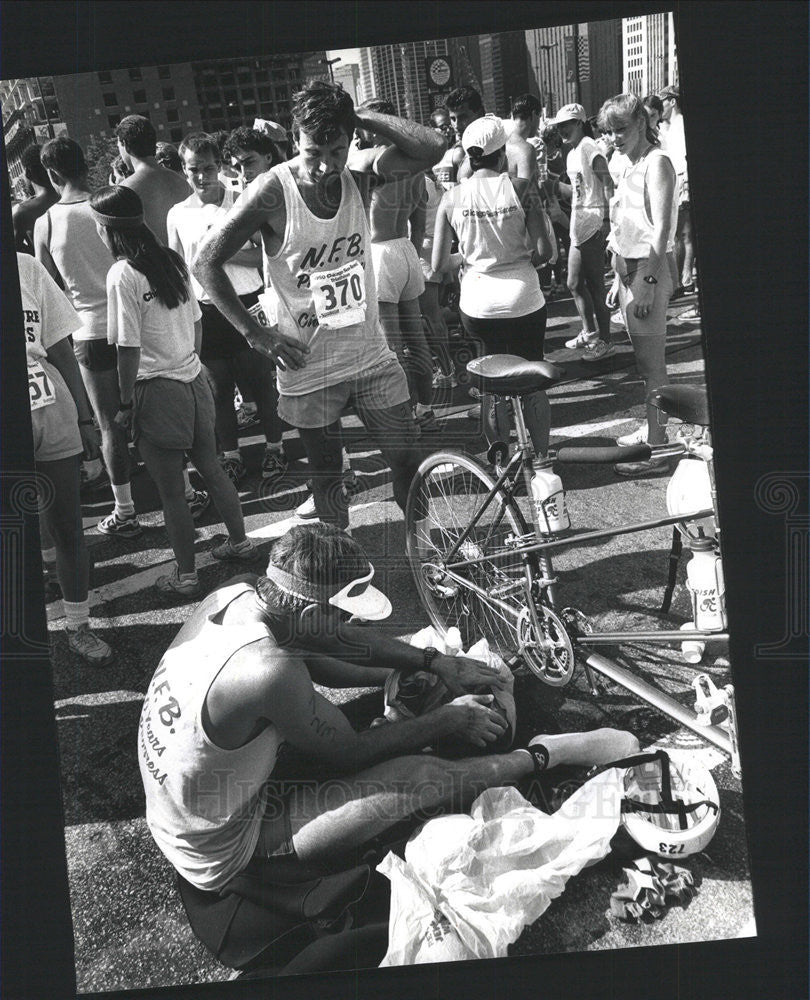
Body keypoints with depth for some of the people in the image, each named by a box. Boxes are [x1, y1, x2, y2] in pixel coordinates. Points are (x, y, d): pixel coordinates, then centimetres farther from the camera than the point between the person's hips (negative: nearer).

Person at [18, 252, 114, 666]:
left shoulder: (26, 267, 5)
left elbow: (60, 349, 8)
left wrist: (83, 418, 7)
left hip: (54, 419, 3)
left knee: (66, 527, 10)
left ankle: (78, 625, 24)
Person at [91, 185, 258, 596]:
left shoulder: (122, 274, -16)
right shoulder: (171, 260, 5)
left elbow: (129, 348, -17)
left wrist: (126, 404, -9)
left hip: (157, 390, -7)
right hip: (194, 380, 7)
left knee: (171, 491, 4)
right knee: (211, 469, 21)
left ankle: (185, 575, 14)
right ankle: (239, 541, 34)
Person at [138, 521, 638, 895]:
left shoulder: (236, 594, -12)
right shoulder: (269, 671, -36)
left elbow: (344, 646, 4)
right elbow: (350, 752, -19)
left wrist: (437, 663, 4)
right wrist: (448, 720, -7)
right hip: (226, 855, -8)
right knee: (419, 779, -14)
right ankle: (548, 754, 5)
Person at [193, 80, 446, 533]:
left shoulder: (359, 175, -5)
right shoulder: (272, 191, -16)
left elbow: (432, 148, -20)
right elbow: (207, 264, -11)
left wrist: (361, 117, -18)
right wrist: (258, 334, -13)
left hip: (372, 356, 3)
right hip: (309, 367, -3)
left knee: (410, 463, 9)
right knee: (328, 480, 12)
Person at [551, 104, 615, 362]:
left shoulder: (589, 148, -10)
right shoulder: (572, 154, 16)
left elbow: (608, 185, -17)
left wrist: (606, 220, -22)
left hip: (593, 224, -10)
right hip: (578, 225, 10)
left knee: (594, 285, -5)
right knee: (574, 284, 16)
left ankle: (605, 341, 4)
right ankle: (589, 333, 31)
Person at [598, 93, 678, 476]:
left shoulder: (656, 162, -11)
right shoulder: (631, 166, 17)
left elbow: (661, 229, -18)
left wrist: (648, 280, -22)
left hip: (649, 269, -9)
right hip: (629, 268, 9)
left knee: (651, 362, -6)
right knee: (644, 358, 16)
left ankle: (656, 448, -1)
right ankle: (651, 428, 27)